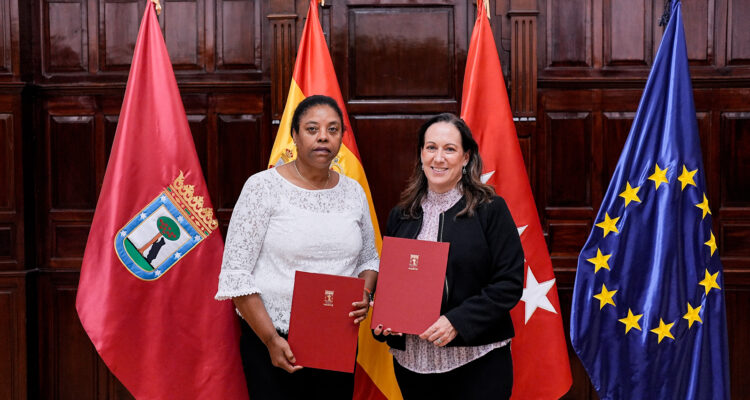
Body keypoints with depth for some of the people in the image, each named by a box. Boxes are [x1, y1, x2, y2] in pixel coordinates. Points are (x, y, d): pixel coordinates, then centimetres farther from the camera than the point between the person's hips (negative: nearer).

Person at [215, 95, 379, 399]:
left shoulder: (353, 192, 5)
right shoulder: (263, 186, -8)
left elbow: (369, 259, 17)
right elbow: (236, 274, -10)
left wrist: (365, 295, -5)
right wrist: (271, 340, -15)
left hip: (339, 341, 4)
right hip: (271, 341, -4)